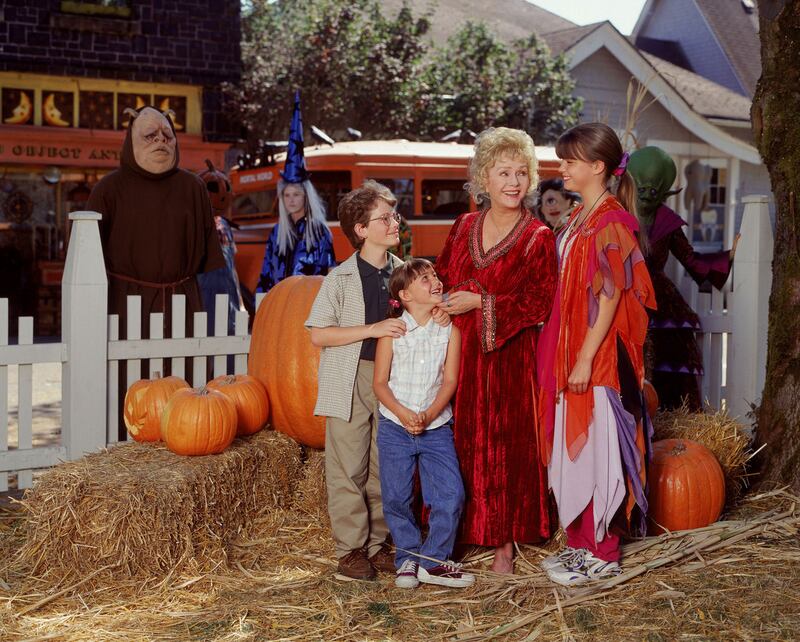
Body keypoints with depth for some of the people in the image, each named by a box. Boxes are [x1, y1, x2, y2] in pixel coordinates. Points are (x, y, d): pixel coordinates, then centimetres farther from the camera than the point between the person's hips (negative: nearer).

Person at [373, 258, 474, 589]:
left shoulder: (449, 331, -1)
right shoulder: (392, 331, -5)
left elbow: (450, 380, -5)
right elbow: (380, 383, -4)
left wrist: (429, 415, -18)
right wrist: (403, 413, -18)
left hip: (437, 427, 1)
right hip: (394, 426, -1)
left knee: (451, 495, -5)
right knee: (396, 499, 4)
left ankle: (433, 561, 10)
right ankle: (408, 558, 22)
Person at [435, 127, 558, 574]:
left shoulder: (538, 237, -4)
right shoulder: (464, 227, 9)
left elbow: (540, 304, -10)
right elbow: (440, 280, 18)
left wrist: (482, 303, -15)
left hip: (509, 358, -3)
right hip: (459, 356, 4)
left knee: (507, 448, 2)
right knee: (460, 446, 7)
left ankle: (505, 544, 15)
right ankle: (455, 536, 19)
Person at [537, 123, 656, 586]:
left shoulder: (612, 221, -14)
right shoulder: (581, 217, 13)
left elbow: (609, 297, -19)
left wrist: (586, 359, -21)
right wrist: (567, 356, 15)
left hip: (599, 357, -9)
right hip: (571, 354, 9)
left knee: (595, 452, -1)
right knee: (573, 450, 14)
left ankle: (603, 554, 11)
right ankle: (581, 544, 25)